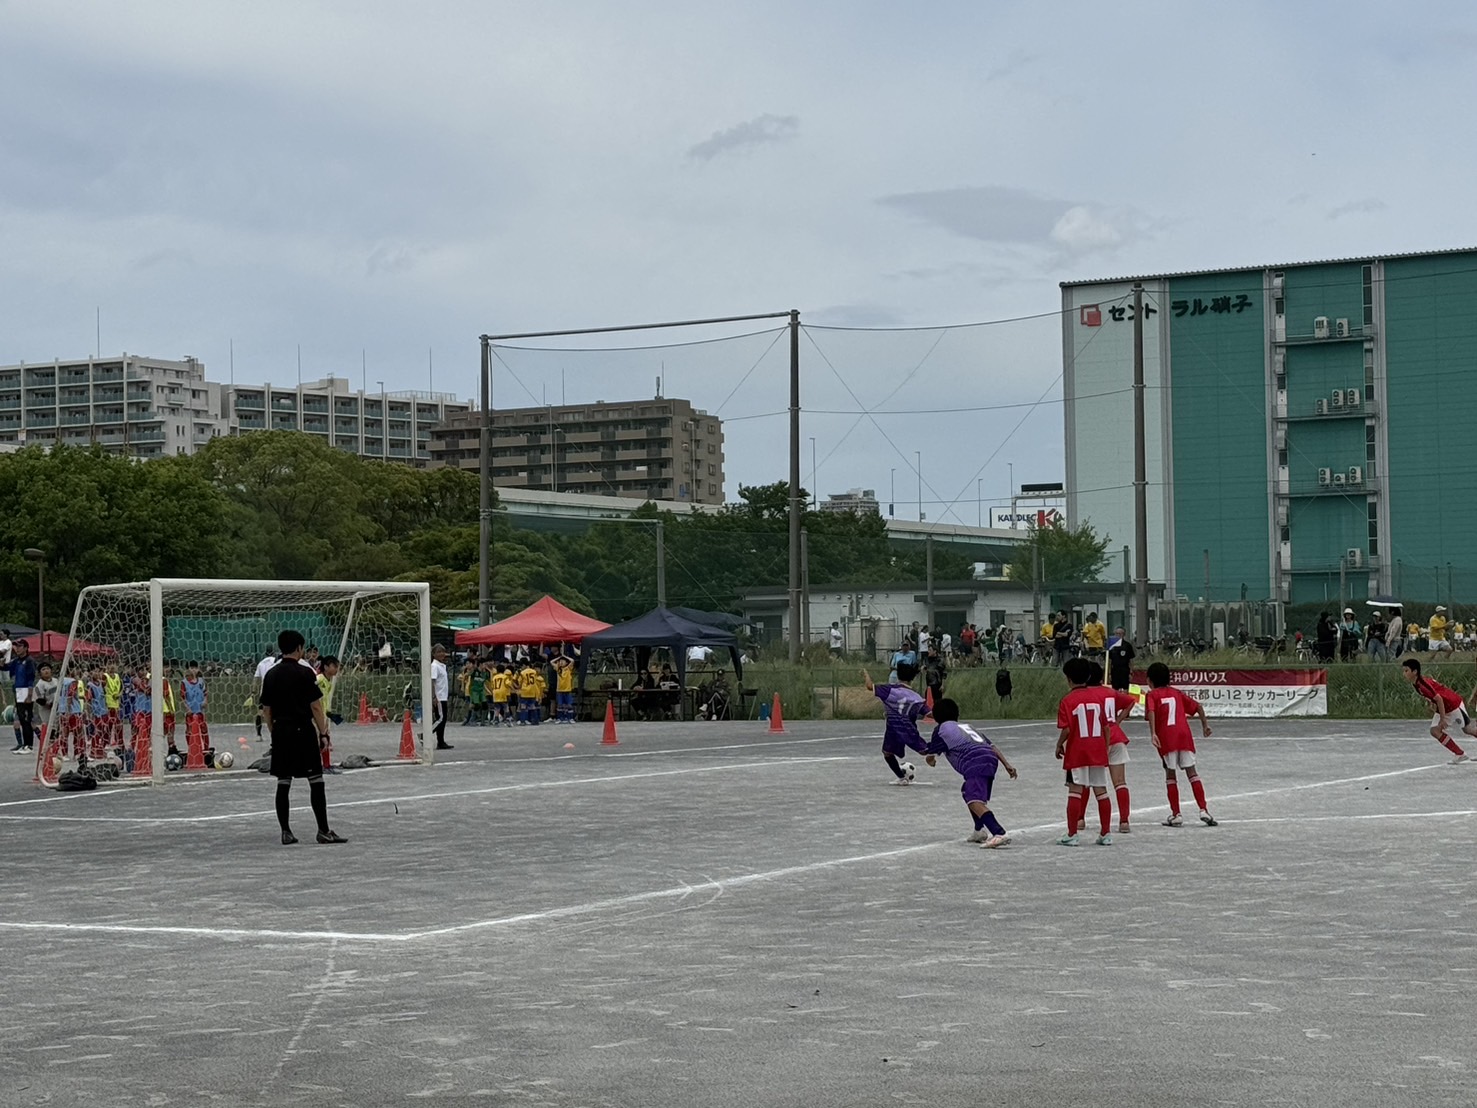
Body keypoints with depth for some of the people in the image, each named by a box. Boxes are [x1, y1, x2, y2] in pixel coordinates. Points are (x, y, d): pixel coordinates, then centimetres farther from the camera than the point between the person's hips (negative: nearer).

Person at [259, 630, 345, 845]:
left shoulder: (270, 675, 7)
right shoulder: (304, 673, -9)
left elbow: (266, 710, 11)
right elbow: (315, 706, -10)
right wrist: (323, 733, -4)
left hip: (280, 732, 6)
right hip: (303, 730, -6)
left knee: (283, 783, 7)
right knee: (316, 780, -1)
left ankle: (286, 832, 8)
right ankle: (323, 830, -1)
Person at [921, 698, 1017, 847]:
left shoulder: (941, 729, 17)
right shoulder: (967, 727, 35)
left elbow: (930, 757, 19)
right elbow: (992, 746, 24)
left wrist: (931, 759, 43)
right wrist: (1007, 764, 19)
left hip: (975, 764, -8)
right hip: (990, 758, 8)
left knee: (975, 802, -23)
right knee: (967, 792, 32)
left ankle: (999, 834, -42)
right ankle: (980, 831, 31)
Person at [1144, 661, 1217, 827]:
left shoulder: (1152, 695, 7)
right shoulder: (1177, 693, 21)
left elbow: (1151, 712, -12)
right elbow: (1198, 706, 16)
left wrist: (1153, 733, -21)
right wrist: (1205, 724, 21)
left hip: (1166, 738, -3)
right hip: (1184, 734, 3)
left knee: (1170, 775, 7)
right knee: (1192, 772, 6)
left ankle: (1176, 815, 5)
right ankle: (1203, 810, -5)